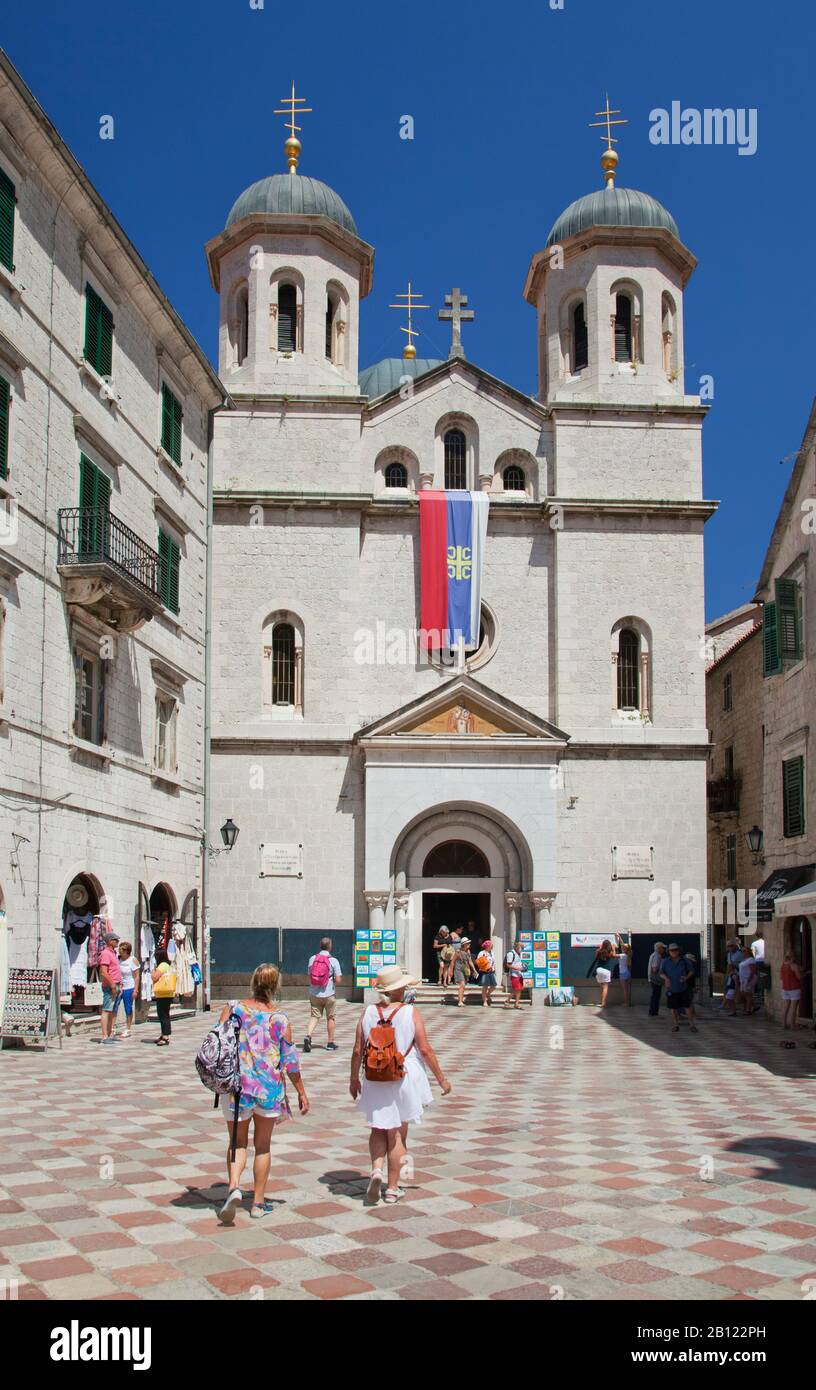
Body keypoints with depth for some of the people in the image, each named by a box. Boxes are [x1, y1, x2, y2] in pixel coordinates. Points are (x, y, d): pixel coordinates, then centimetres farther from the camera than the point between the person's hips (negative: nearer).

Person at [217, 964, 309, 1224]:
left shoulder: (233, 1008, -6)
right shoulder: (280, 1019, -7)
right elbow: (290, 1061, -3)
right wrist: (301, 1092, 8)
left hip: (236, 1086, 0)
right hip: (270, 1088, 0)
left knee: (238, 1143, 14)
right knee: (263, 1145, 15)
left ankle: (234, 1187, -11)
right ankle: (258, 1203, 20)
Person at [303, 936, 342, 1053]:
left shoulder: (312, 959, -1)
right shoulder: (333, 961, -11)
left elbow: (309, 977, 7)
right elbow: (338, 980, -13)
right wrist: (339, 979, 9)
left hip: (314, 994, 2)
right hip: (329, 994, -2)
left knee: (314, 1016, 8)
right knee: (330, 1018, 12)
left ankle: (308, 1035, -17)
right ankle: (330, 1043, 18)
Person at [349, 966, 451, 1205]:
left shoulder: (368, 1012, -2)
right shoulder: (411, 1013, -9)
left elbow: (358, 1051, 1)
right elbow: (425, 1050, -9)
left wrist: (354, 1079, 14)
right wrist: (441, 1078, 1)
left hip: (375, 1080, 2)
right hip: (405, 1078, -2)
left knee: (378, 1130, 17)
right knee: (397, 1134, 9)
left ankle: (376, 1168, -8)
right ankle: (393, 1188, 15)